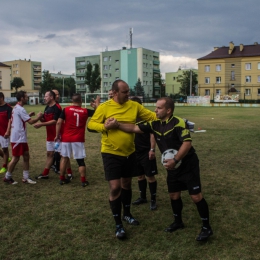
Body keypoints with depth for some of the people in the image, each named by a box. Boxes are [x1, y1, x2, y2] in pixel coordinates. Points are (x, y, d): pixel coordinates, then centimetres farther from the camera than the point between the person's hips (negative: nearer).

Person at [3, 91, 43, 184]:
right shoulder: (20, 109, -18)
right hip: (18, 138, -10)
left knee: (26, 156, 10)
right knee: (15, 158, 0)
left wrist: (29, 115, 13)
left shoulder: (16, 108, 13)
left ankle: (26, 177, 15)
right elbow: (31, 121, -20)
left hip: (21, 138, 10)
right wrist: (38, 117, -3)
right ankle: (7, 177, 14)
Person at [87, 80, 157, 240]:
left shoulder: (134, 105, -1)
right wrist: (105, 126, -25)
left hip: (130, 153, 4)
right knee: (115, 188, -5)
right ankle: (118, 225, 12)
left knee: (126, 184, 20)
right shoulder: (104, 107, -11)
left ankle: (127, 214, 43)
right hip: (111, 154, -4)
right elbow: (90, 125, -8)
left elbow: (152, 116, 1)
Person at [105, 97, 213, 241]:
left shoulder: (179, 123, -20)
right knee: (174, 195, 15)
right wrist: (116, 125, -11)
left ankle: (207, 228, 13)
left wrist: (175, 160, -34)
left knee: (196, 196, -3)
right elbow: (134, 128, 0)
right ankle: (178, 222, 37)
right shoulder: (155, 124, 0)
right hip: (173, 166, 7)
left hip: (188, 164, -7)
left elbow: (187, 142, -27)